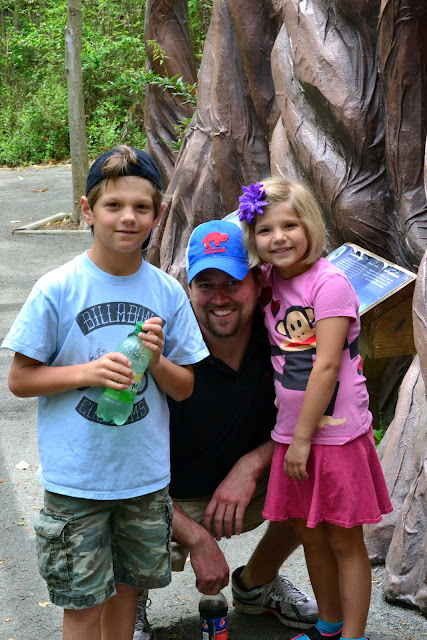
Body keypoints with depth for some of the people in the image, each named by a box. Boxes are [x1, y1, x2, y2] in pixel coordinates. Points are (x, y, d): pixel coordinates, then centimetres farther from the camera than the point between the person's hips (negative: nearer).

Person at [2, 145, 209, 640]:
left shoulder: (167, 293, -2)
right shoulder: (57, 289, -12)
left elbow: (184, 388, 5)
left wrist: (157, 360, -16)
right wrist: (88, 372, -21)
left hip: (144, 474, 3)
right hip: (75, 477, -3)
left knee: (125, 586, 19)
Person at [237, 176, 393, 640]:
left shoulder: (329, 282, -16)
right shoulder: (269, 281, 5)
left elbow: (326, 366, -18)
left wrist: (303, 438, -16)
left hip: (335, 434, -6)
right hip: (291, 433, 7)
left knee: (344, 541, 5)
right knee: (310, 535, 17)